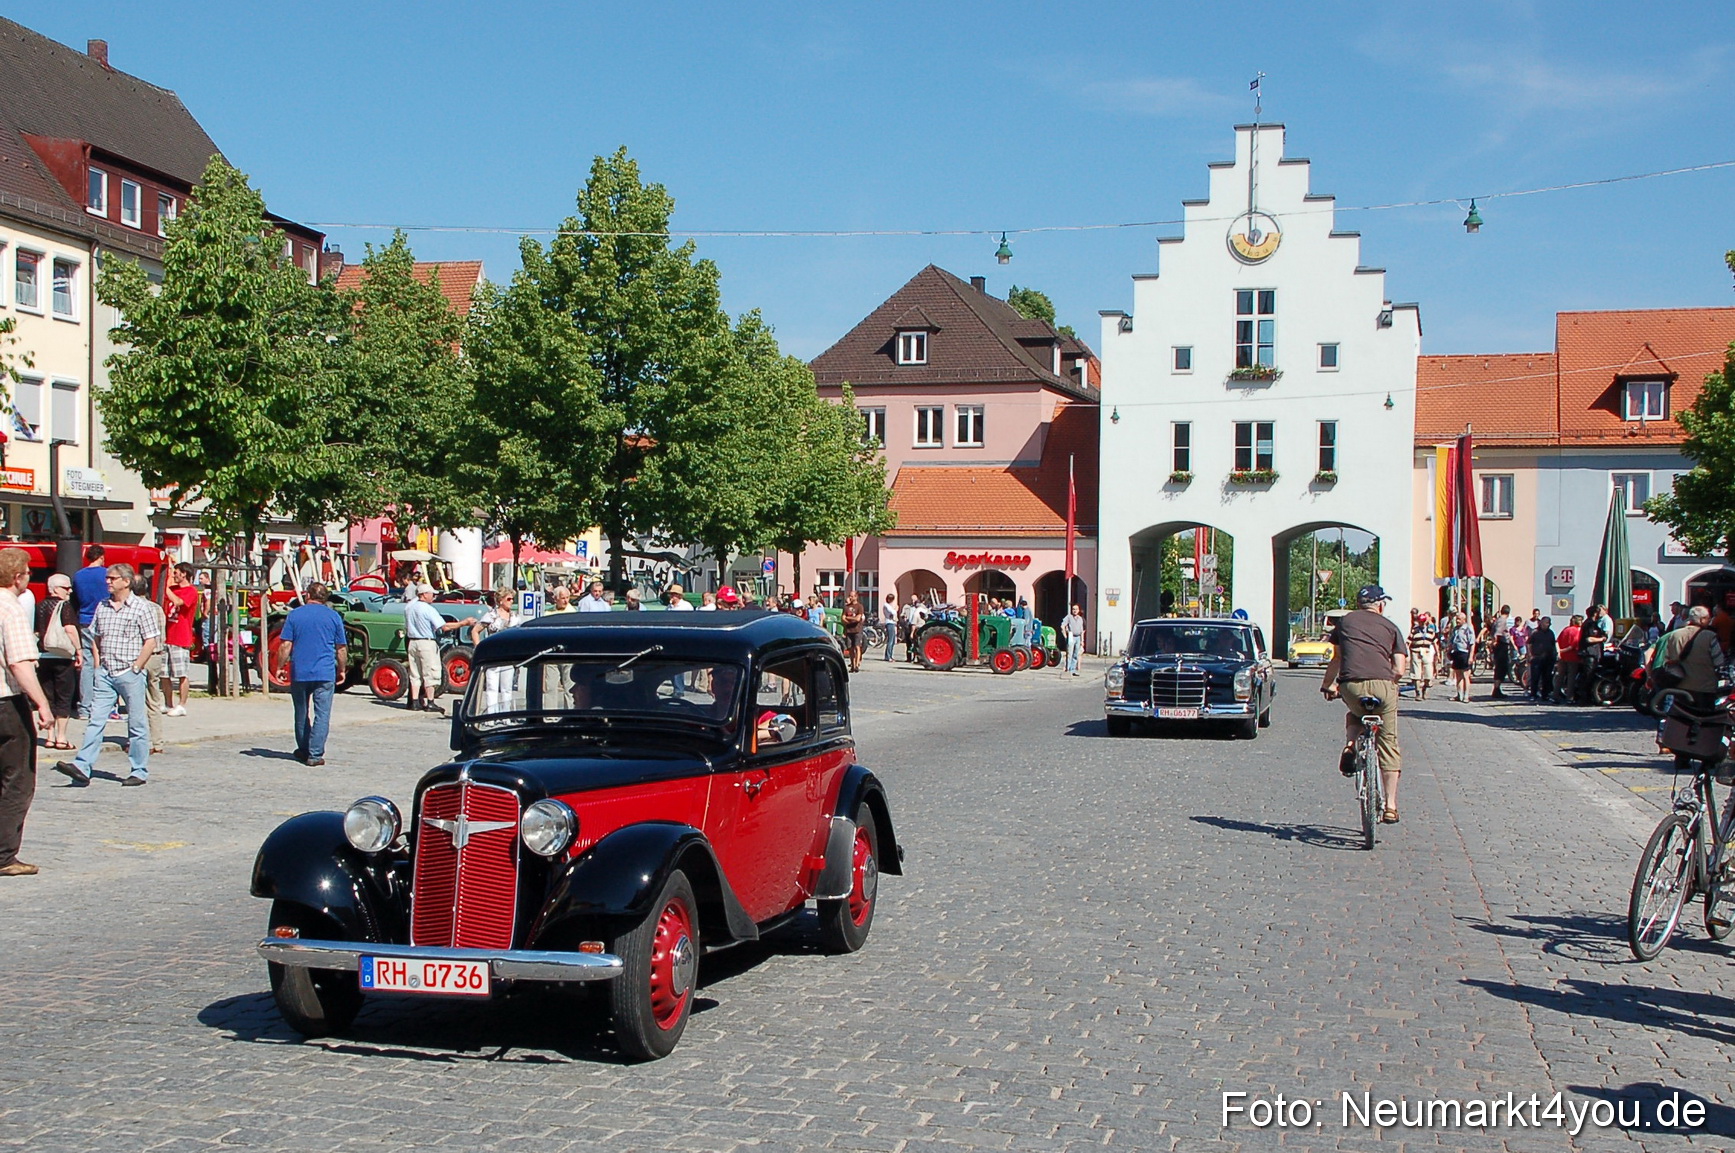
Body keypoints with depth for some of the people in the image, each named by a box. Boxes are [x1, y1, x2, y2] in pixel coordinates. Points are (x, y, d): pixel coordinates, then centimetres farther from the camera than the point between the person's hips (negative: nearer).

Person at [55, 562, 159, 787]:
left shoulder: (140, 608, -5)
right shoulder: (102, 607, 11)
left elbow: (151, 641, -7)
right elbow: (95, 638, 20)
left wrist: (135, 667, -10)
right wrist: (97, 665, 9)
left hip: (130, 674, -5)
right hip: (105, 674, 5)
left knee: (137, 723, 2)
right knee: (95, 720, 0)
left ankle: (140, 772, 9)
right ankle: (82, 767, -4)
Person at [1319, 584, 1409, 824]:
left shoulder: (1345, 621, 21)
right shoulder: (1390, 627, 18)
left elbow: (1336, 659, 29)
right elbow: (1399, 670, 9)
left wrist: (1327, 685, 45)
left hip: (1351, 685, 1)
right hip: (1383, 685, -1)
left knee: (1355, 715, 35)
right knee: (1388, 743, 11)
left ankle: (1350, 746, 6)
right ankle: (1390, 806, 8)